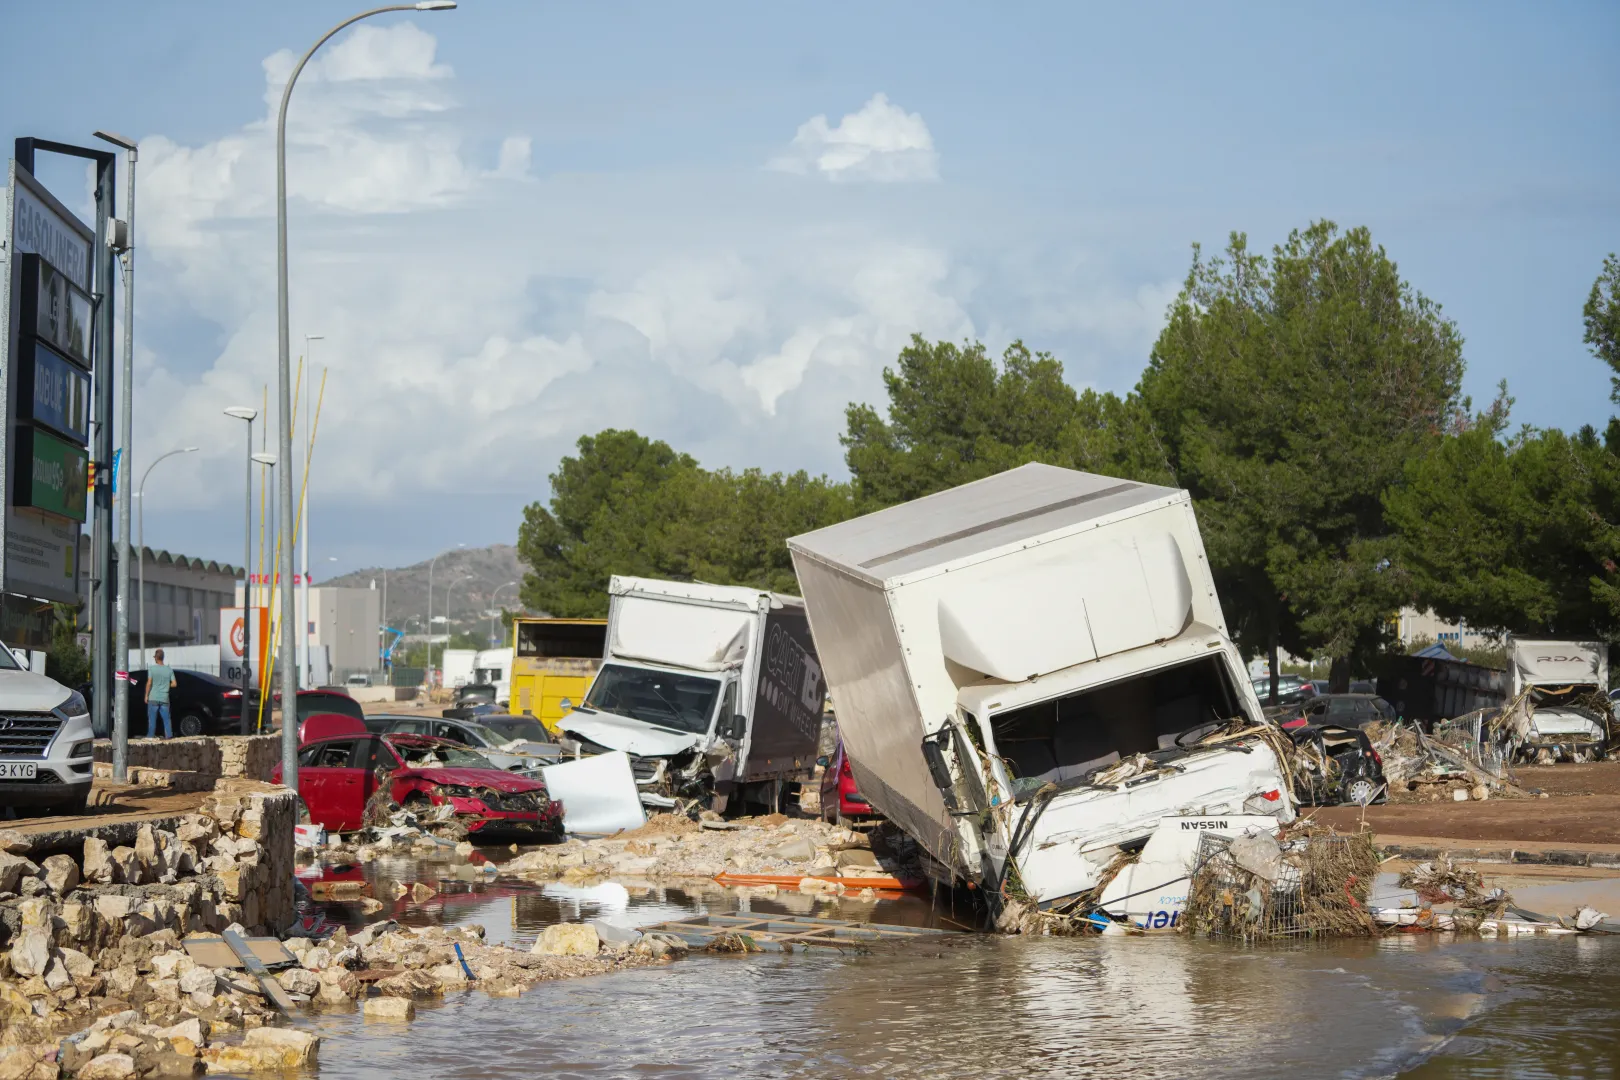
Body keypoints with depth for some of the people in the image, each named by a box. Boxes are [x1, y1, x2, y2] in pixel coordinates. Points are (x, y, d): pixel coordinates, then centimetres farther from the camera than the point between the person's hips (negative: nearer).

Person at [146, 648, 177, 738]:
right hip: (165, 698, 2)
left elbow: (149, 683, -10)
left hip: (153, 698, -2)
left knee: (152, 718, 5)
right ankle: (168, 735, 5)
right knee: (166, 718, 8)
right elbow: (174, 684, 1)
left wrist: (146, 695, -2)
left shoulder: (152, 669, -7)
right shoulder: (169, 670, 2)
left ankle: (151, 735, 8)